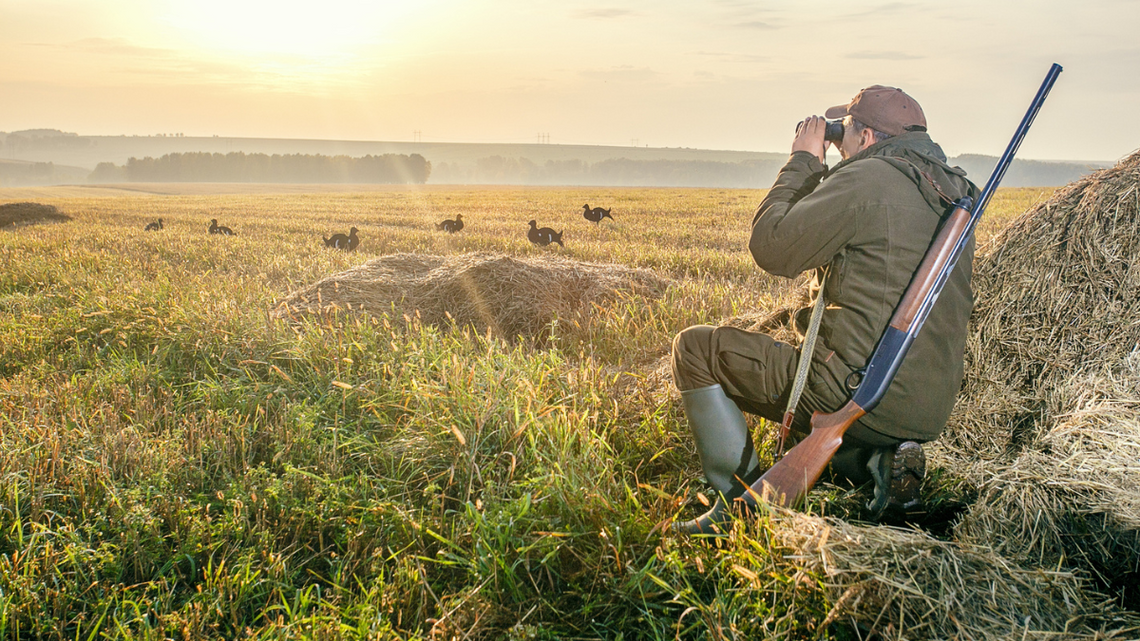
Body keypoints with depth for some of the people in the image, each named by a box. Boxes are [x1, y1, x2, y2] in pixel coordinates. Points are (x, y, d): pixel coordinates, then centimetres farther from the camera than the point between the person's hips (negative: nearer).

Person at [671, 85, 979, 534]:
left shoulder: (868, 178, -13)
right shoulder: (952, 192, 15)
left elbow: (772, 248, -11)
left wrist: (802, 161, 1)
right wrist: (817, 170, 21)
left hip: (858, 397, -9)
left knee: (696, 348, 3)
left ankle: (741, 502, 1)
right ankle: (878, 459, 10)